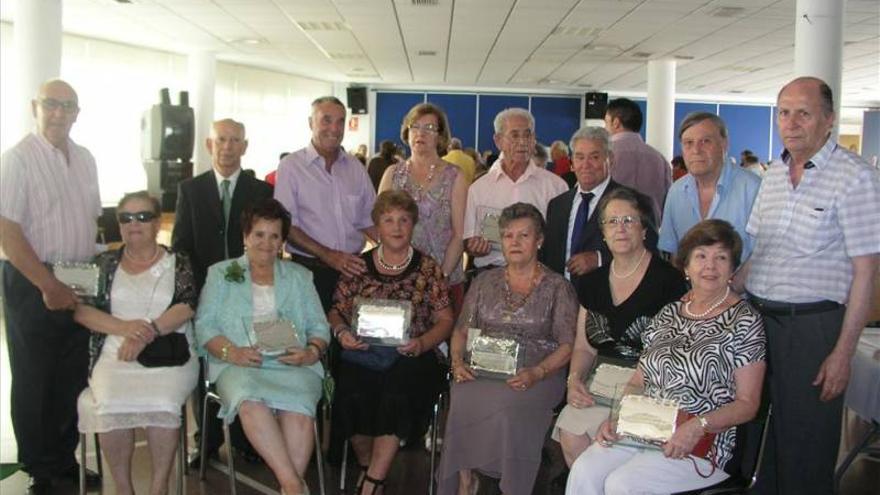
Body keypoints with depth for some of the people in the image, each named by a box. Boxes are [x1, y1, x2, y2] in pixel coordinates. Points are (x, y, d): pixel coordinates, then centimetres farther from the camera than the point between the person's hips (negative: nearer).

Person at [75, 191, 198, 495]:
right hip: (115, 354, 1)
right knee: (110, 404, -29)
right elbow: (80, 309, 6)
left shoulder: (178, 264, 12)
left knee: (163, 402, -31)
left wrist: (147, 333, -17)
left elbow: (186, 307, -3)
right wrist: (125, 327, -11)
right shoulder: (105, 263, 16)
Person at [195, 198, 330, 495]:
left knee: (298, 410, -33)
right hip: (238, 365, -1)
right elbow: (205, 325, 7)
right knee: (251, 402, -36)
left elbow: (319, 326, 16)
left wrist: (311, 352, -7)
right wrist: (231, 351, -12)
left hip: (291, 364, 1)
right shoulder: (221, 273, 18)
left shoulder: (299, 276, 23)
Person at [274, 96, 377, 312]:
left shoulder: (355, 166, 13)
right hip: (310, 270, -4)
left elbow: (368, 219, 15)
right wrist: (327, 255, -17)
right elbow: (286, 225, -8)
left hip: (353, 268, 4)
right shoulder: (291, 166, -2)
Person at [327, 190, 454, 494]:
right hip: (362, 354, 1)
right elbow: (336, 311, 15)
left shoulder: (428, 268, 8)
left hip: (410, 357, -1)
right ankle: (367, 464, 0)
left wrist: (422, 343, -12)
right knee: (354, 396, -30)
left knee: (396, 392, -33)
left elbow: (445, 320, 6)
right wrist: (341, 332, -8)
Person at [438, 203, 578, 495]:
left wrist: (537, 373, -16)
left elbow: (567, 345, 0)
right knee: (463, 400, -31)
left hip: (536, 376, -2)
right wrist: (457, 361, -2)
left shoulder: (558, 287, 7)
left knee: (507, 405, -35)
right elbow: (462, 330, 18)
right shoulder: (485, 282, 18)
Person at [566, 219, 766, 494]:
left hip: (703, 443, -5)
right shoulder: (669, 314, 14)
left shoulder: (745, 322, -3)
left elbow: (747, 404, -6)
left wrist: (697, 426, -20)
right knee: (583, 470, -20)